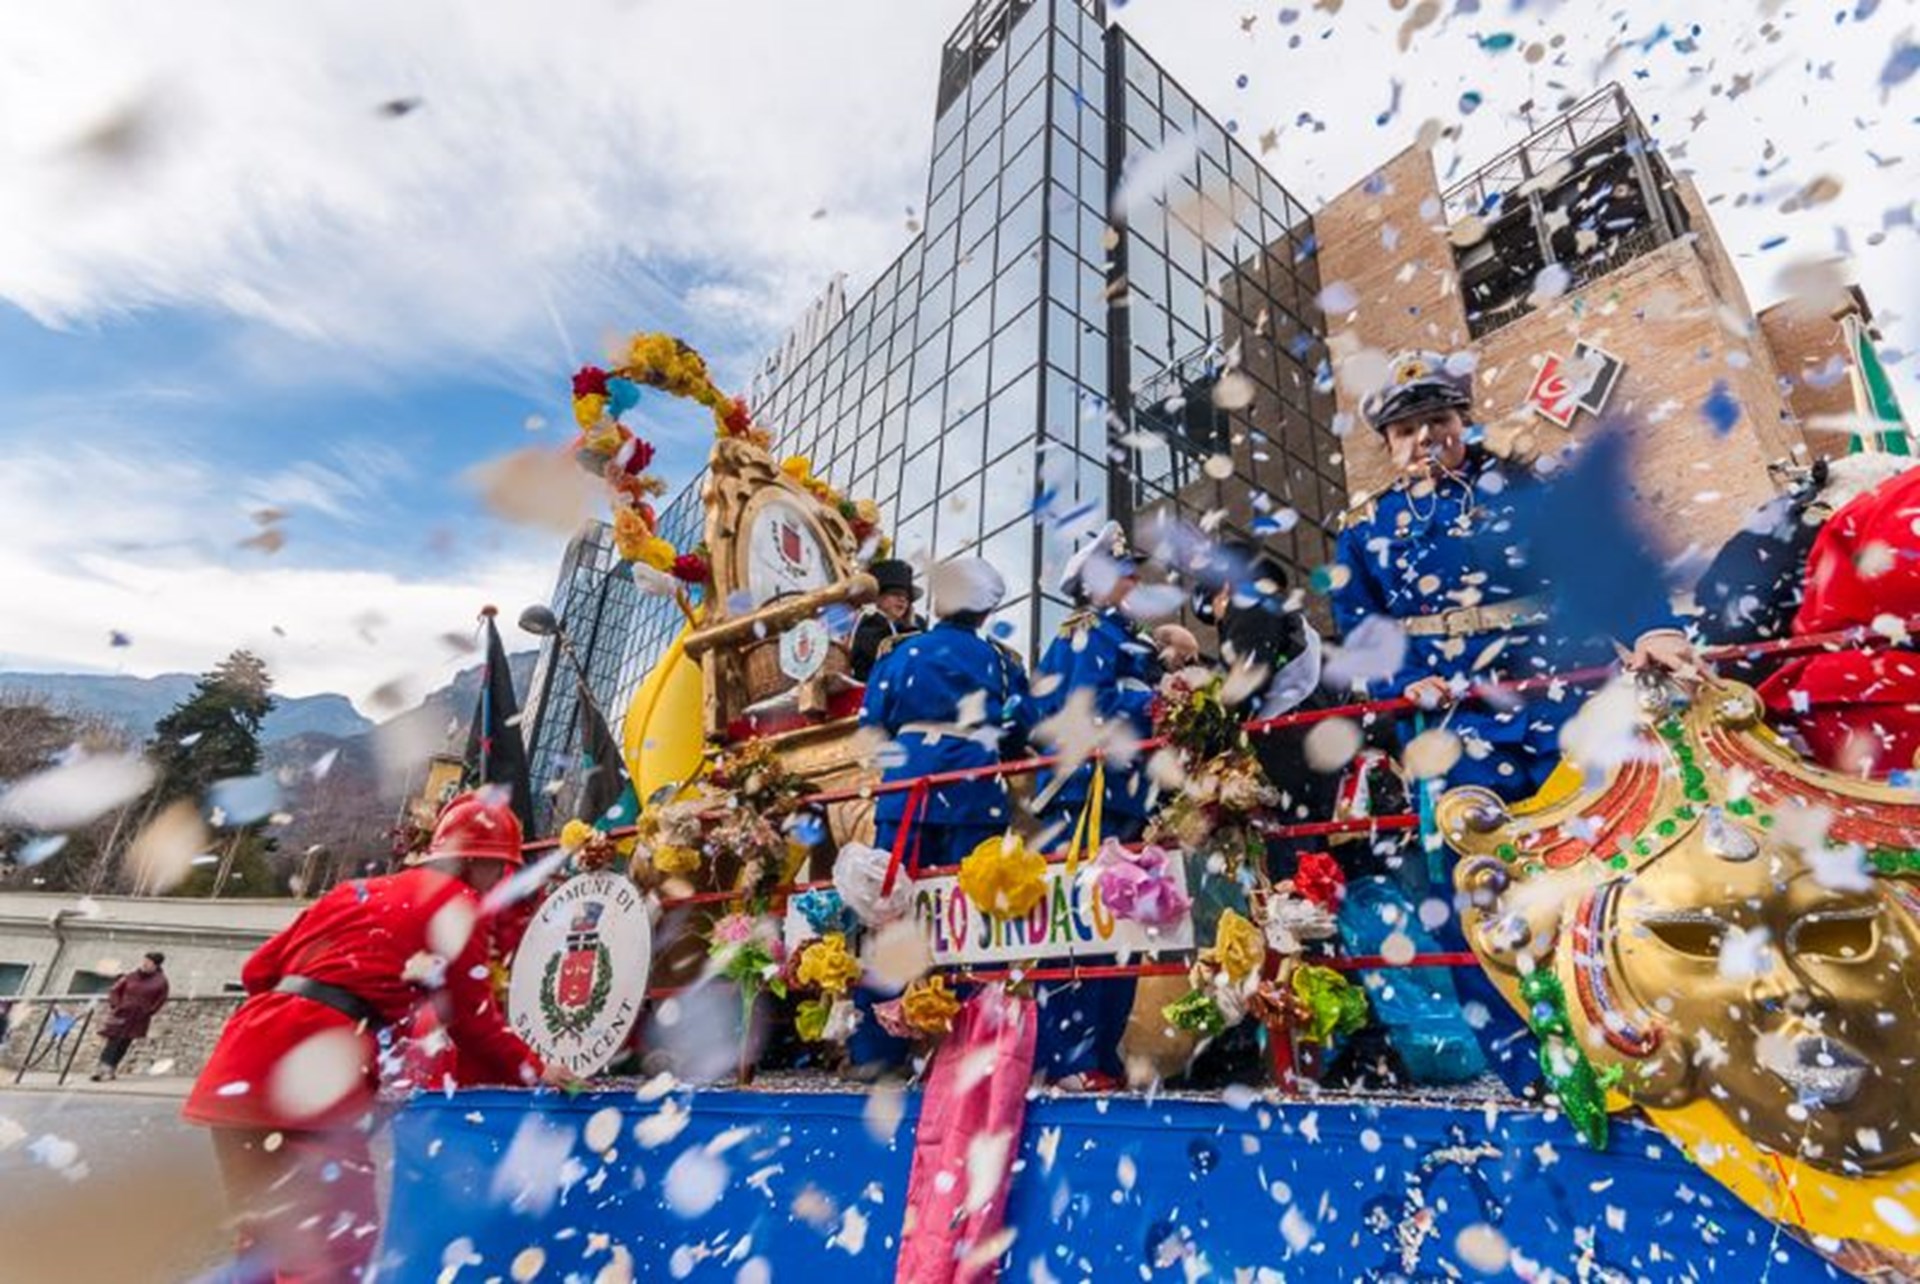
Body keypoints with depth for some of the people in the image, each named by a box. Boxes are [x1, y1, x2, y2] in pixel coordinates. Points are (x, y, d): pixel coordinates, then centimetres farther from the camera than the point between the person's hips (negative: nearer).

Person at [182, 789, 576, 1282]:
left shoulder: (357, 889, 23)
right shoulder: (454, 903, 2)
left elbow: (260, 969, 24)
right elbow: (474, 1020, 5)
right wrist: (534, 1070, 17)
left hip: (247, 1057, 9)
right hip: (314, 1074, -9)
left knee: (268, 1241, 20)